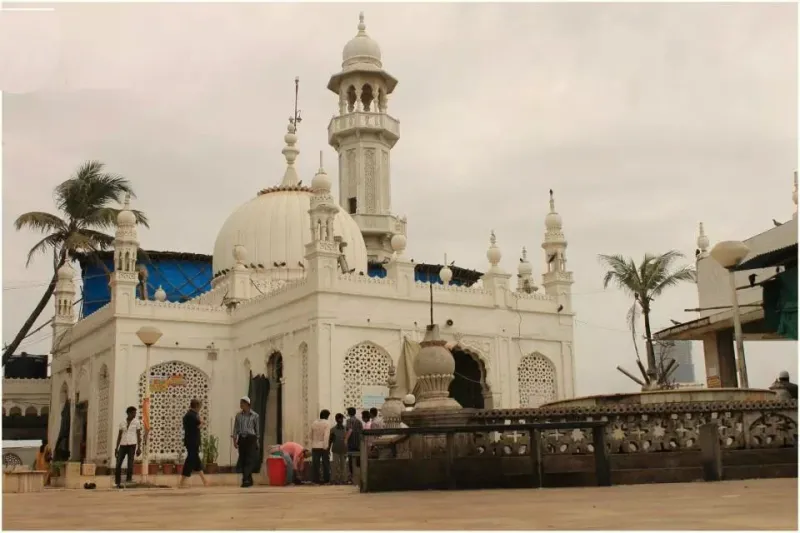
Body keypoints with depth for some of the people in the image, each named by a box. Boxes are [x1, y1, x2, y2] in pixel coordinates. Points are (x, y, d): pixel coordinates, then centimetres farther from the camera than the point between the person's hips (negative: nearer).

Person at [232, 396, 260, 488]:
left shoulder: (255, 415, -1)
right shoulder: (238, 415, 7)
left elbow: (257, 429, 6)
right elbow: (236, 428, 7)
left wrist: (257, 440, 7)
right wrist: (234, 440, -1)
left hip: (251, 439, -3)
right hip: (241, 439, 4)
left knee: (249, 460, -13)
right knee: (242, 460, 4)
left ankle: (246, 480, -18)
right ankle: (249, 480, 14)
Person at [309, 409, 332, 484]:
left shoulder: (314, 423, 8)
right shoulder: (326, 424, -7)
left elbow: (310, 436, 11)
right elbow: (326, 436, -17)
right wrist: (326, 446, -16)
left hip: (315, 447, 3)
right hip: (323, 446, -3)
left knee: (315, 464, 4)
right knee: (326, 463, 7)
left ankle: (315, 479, 1)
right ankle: (326, 480, 8)